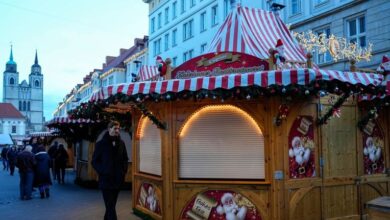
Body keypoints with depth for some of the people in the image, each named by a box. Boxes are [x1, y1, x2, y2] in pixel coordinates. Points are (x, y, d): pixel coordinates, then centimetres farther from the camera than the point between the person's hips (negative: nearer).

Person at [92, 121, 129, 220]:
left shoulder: (121, 143, 6)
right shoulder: (101, 143, -6)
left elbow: (125, 159, 17)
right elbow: (94, 161, -2)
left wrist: (124, 170, 4)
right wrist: (102, 172, -13)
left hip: (118, 179, 5)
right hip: (106, 179, -4)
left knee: (111, 205, 16)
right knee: (110, 207, -7)